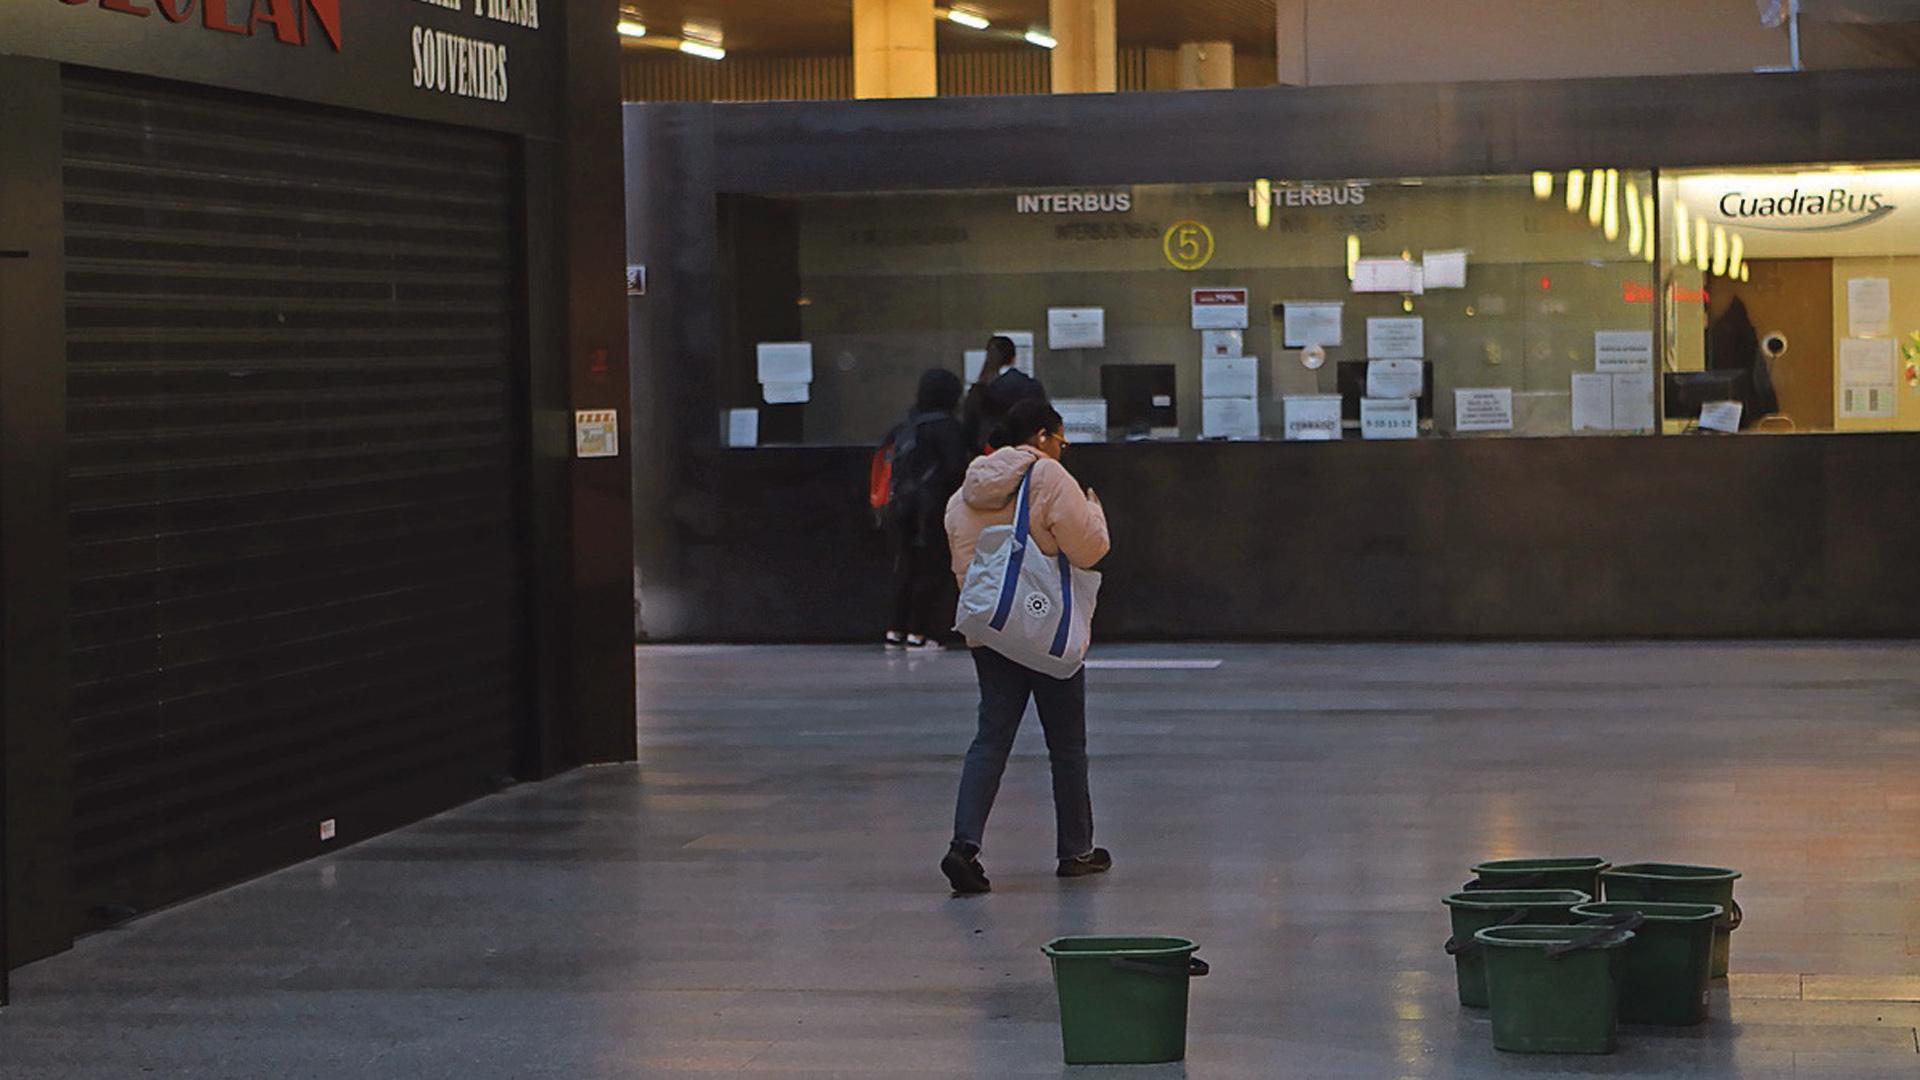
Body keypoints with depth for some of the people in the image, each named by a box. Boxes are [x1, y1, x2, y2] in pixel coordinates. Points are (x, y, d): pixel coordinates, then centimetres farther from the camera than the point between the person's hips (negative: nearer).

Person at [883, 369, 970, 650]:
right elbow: (956, 468, -16)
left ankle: (898, 629, 15)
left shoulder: (906, 424, 12)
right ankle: (919, 632, -3)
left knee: (905, 566, 14)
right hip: (931, 507, -7)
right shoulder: (945, 426, -10)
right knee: (931, 569, -1)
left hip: (900, 503, 7)